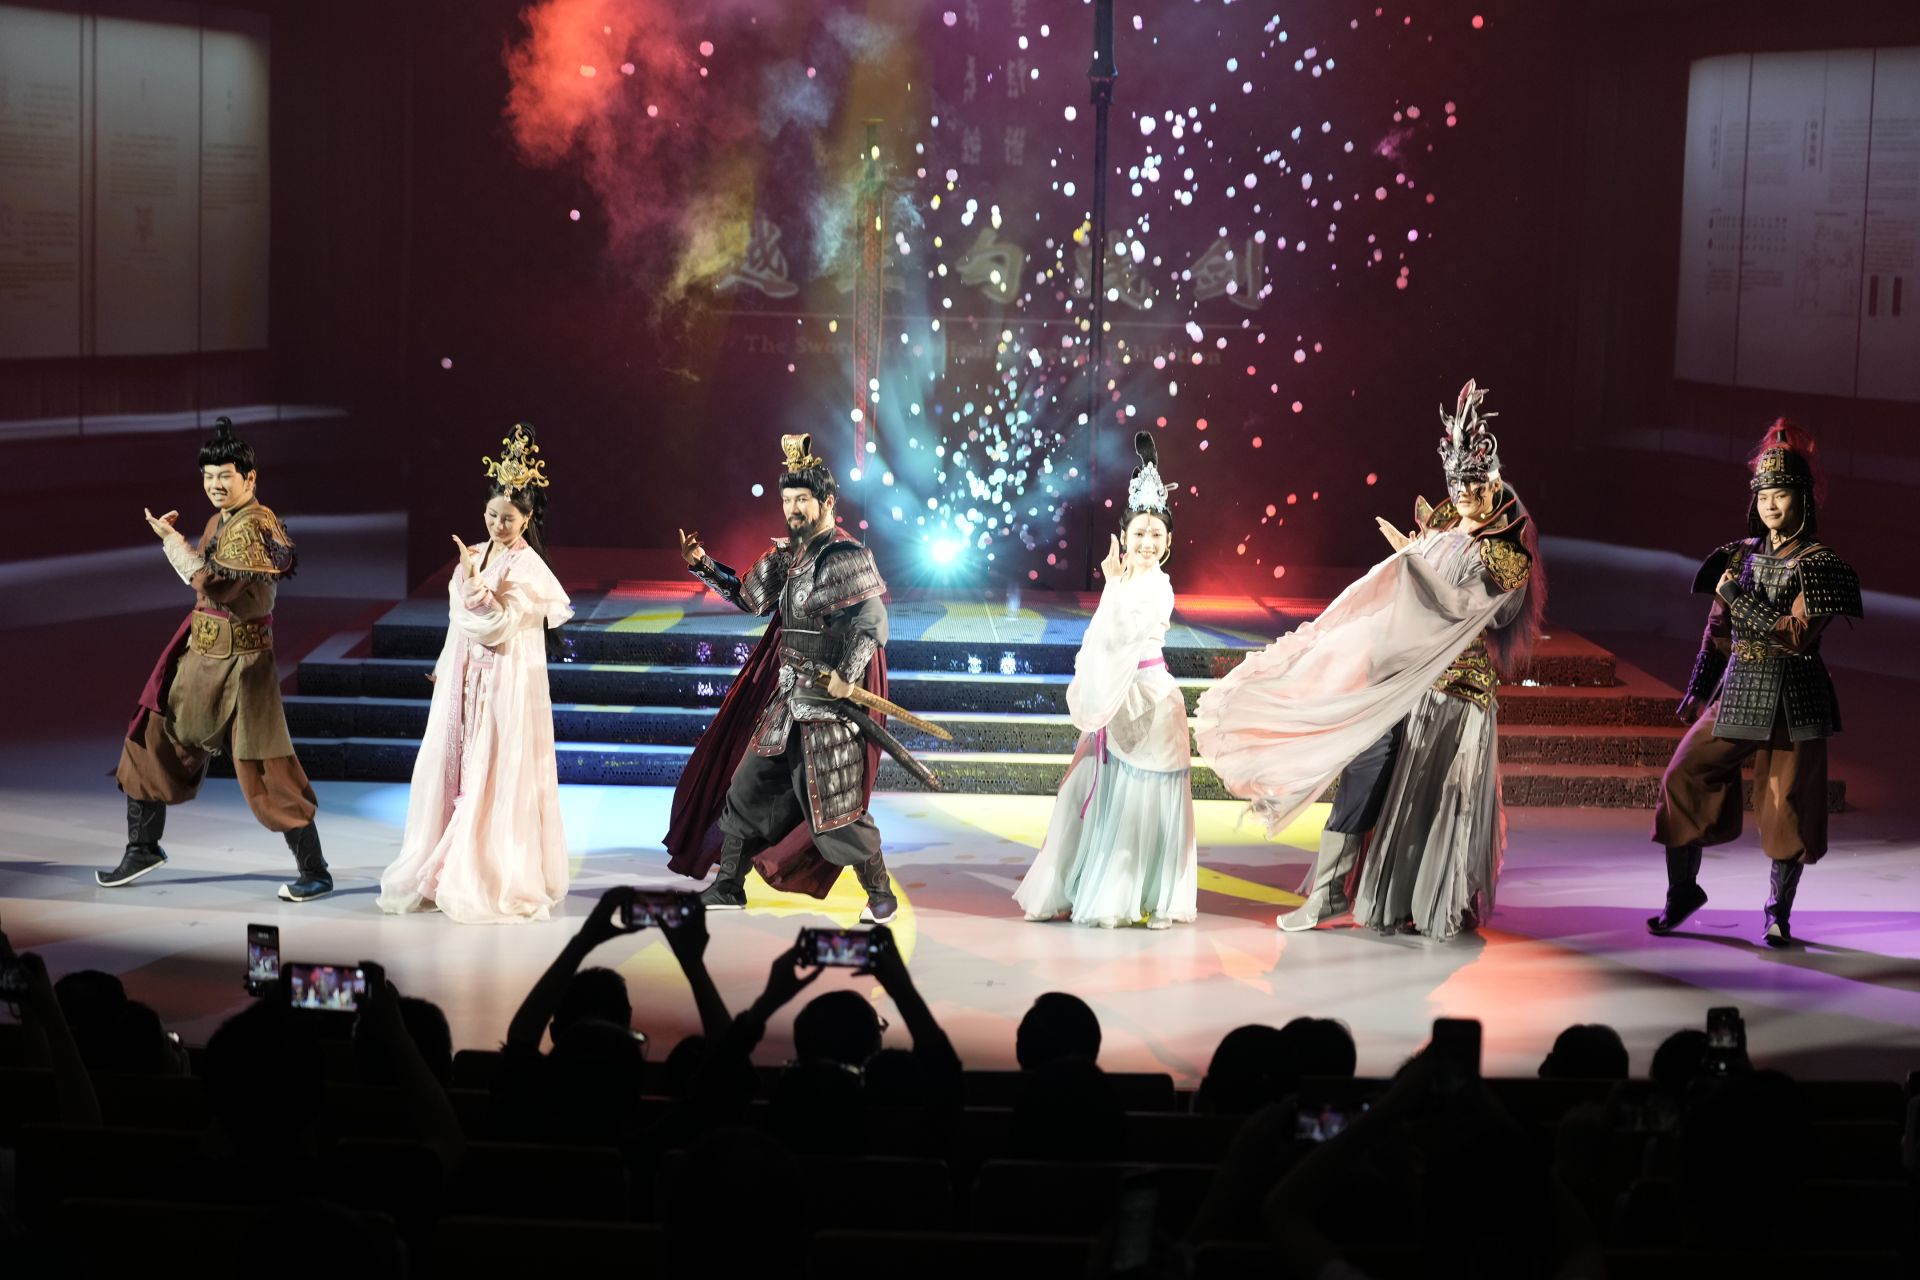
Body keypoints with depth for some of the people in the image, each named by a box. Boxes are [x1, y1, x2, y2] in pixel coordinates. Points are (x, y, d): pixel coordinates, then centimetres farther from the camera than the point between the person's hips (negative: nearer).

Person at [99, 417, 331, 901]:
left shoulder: (253, 526, -19)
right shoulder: (221, 520, 10)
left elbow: (216, 586, -28)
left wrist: (173, 539, -21)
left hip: (240, 662, -9)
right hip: (201, 654, 9)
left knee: (263, 769, -7)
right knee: (149, 741, 14)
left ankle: (314, 872, 2)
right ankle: (143, 848, 30)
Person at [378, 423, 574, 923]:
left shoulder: (529, 569, -11)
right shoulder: (477, 555, 10)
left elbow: (496, 626, -18)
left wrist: (474, 583, -15)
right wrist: (445, 672, 21)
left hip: (507, 687, -7)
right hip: (466, 683, 7)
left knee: (497, 781, -6)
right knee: (453, 769, 10)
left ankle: (500, 883, 0)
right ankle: (444, 873, 19)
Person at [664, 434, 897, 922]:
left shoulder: (846, 557, -14)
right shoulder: (790, 552, 11)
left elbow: (874, 619, -20)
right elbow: (752, 596, 21)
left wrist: (847, 675, -25)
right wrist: (704, 566, 12)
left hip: (828, 703, -8)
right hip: (786, 699, 9)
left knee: (833, 806, -5)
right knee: (747, 786, 11)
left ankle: (880, 892, 9)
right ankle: (728, 886, 21)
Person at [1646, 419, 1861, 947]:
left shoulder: (1817, 563, -8)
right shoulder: (1742, 553, 8)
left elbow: (1797, 636, -18)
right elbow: (1718, 628, 15)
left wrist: (1737, 598, -16)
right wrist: (1697, 689, 14)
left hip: (1792, 700, -5)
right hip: (1737, 690, 5)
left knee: (1787, 802, 2)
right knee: (1684, 778, 1)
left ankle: (1778, 909, 18)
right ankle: (1683, 889, 16)